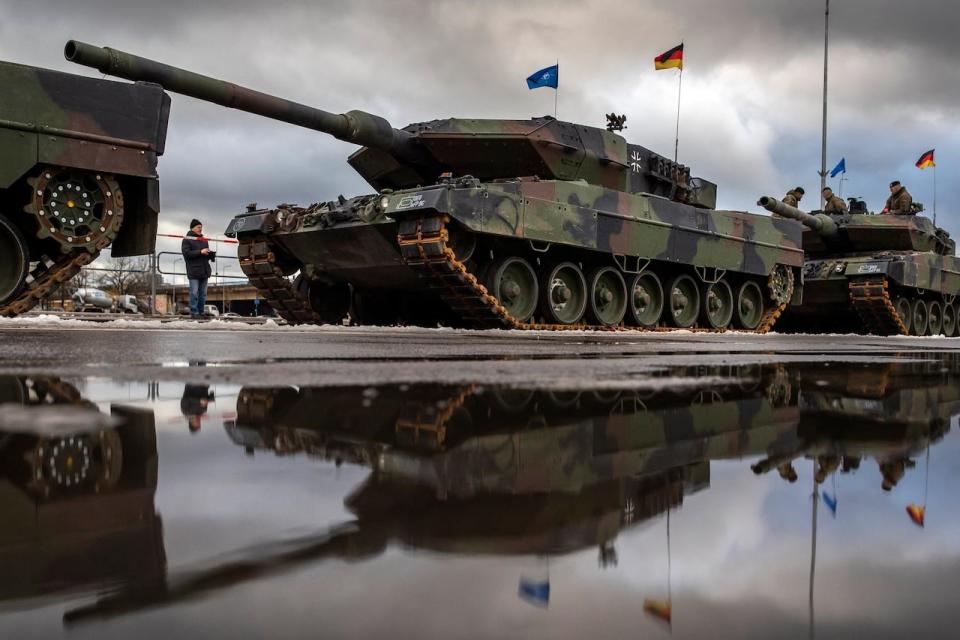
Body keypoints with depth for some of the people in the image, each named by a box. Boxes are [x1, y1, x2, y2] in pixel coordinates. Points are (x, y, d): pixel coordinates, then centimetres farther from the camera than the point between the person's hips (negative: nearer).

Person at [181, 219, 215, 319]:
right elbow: (186, 253, -11)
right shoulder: (187, 240, 1)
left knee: (203, 294, 7)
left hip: (204, 271, 6)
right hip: (193, 271, -6)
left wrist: (211, 254, -1)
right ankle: (194, 313, -3)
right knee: (194, 293, -7)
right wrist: (200, 252, -18)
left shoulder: (204, 240, 19)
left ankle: (201, 312, 13)